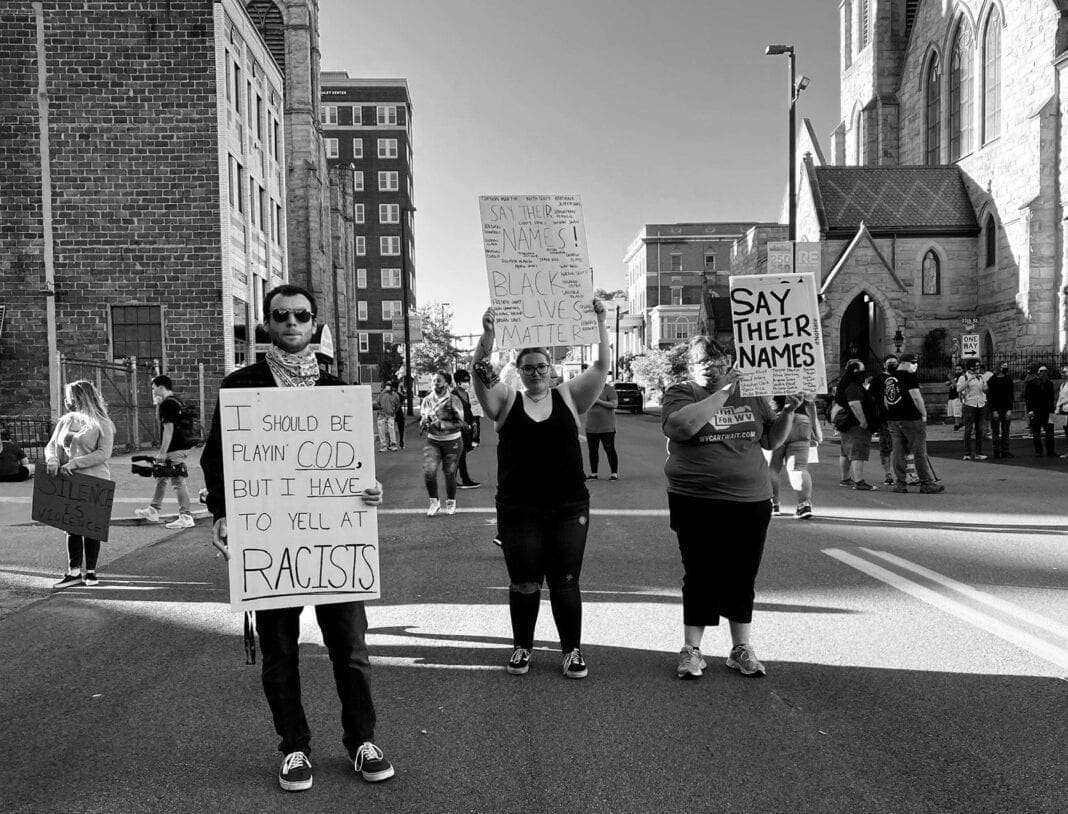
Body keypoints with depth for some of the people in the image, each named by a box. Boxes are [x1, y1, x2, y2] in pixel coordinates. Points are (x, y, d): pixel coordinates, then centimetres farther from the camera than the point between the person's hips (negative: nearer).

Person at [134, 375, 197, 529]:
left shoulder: (167, 404, -16)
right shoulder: (177, 401, 14)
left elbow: (169, 428, -21)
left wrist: (162, 452, -20)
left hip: (174, 450, -11)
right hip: (182, 446, 11)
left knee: (178, 482, -7)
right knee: (161, 477, 21)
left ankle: (186, 517, -5)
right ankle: (153, 511, 32)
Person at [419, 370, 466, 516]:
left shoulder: (453, 400, -11)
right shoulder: (427, 400, 2)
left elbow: (459, 422, -14)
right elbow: (422, 419, 13)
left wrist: (442, 424, -25)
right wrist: (423, 423, -10)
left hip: (452, 442, -3)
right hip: (432, 441, 3)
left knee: (450, 474, 5)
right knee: (428, 471, -14)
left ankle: (451, 503, 30)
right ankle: (434, 502, 8)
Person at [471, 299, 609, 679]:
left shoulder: (568, 396, 4)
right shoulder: (507, 401, 2)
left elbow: (602, 366, -6)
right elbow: (480, 373, -14)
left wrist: (600, 321, -16)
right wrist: (488, 336, -30)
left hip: (568, 508, 0)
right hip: (518, 510, 0)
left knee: (565, 582, 7)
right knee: (523, 583, 10)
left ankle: (572, 650, 23)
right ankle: (522, 646, 29)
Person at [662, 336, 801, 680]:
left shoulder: (750, 394, 10)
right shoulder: (679, 394, -2)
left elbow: (772, 440, 16)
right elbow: (682, 425, -24)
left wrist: (788, 412, 0)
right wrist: (722, 392, -19)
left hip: (751, 502, 4)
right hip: (697, 504, -3)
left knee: (742, 578, 10)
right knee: (699, 577, 2)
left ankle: (742, 648, 24)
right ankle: (691, 649, 16)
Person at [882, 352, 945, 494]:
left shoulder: (888, 379, 14)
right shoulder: (909, 377, -9)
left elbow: (885, 402, 18)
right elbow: (916, 397, -15)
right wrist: (924, 414, -6)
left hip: (892, 419, 7)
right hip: (911, 418, -7)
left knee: (898, 451, 9)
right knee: (919, 451, -1)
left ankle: (899, 483, 10)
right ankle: (926, 483, 3)